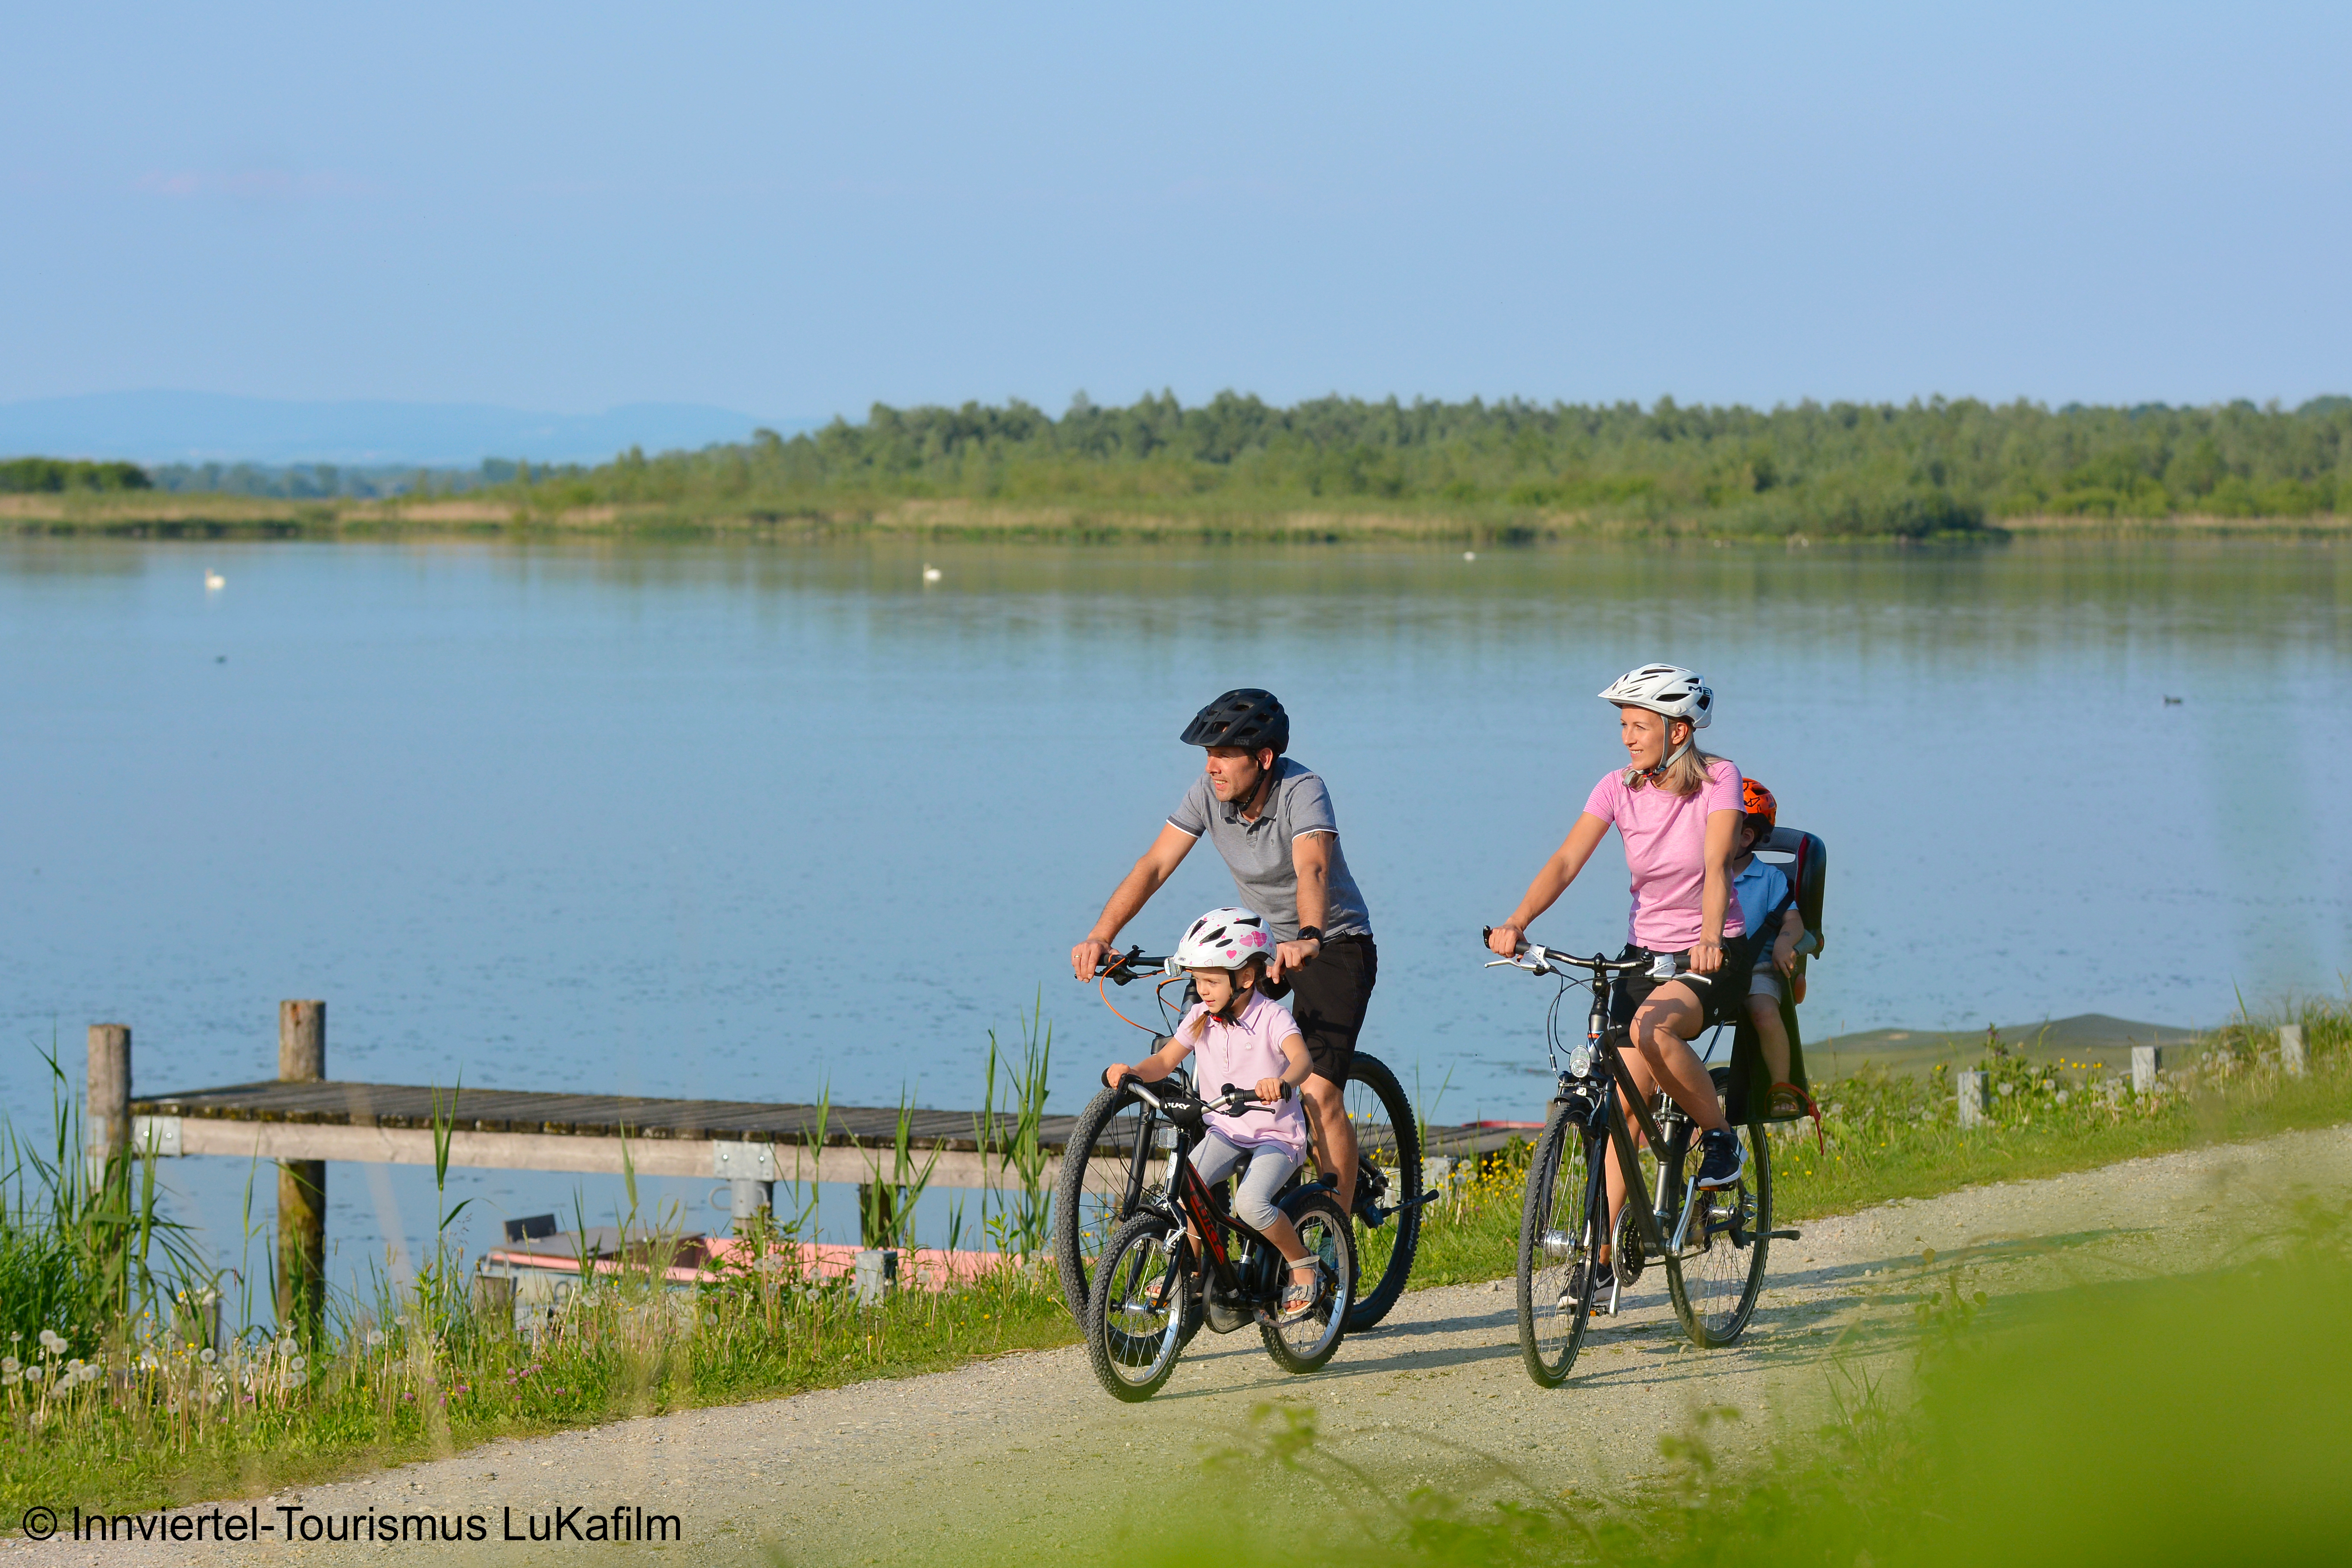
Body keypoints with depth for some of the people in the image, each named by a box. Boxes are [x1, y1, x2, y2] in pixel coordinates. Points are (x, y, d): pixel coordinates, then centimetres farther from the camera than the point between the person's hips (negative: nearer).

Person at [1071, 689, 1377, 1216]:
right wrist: (1101, 937, -29)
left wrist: (1308, 939, -63)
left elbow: (1312, 870, -44)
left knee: (1319, 1094, -18)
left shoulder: (1301, 790, -27)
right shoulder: (1209, 791, -11)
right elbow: (1154, 867, -15)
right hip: (1262, 938, 6)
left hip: (1335, 943, -6)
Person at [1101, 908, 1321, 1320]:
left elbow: (1302, 1059, -34)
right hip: (1224, 1130, 5)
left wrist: (1281, 1083, -58)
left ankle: (1301, 1264, -3)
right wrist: (1133, 1071, -26)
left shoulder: (1271, 1019, -17)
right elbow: (1165, 1060, -3)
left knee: (1251, 1202, -28)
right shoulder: (1200, 1018, 0)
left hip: (1276, 1135, -5)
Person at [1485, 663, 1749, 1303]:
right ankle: (1603, 1253, 2)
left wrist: (1710, 939, -45)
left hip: (1711, 958, -4)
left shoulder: (1717, 780, -13)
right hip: (1645, 953, 4)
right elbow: (1566, 862, -14)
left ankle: (1720, 1137, -12)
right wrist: (1516, 924, -31)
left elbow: (1716, 866, -27)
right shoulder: (1618, 788, -3)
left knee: (1652, 1030, -35)